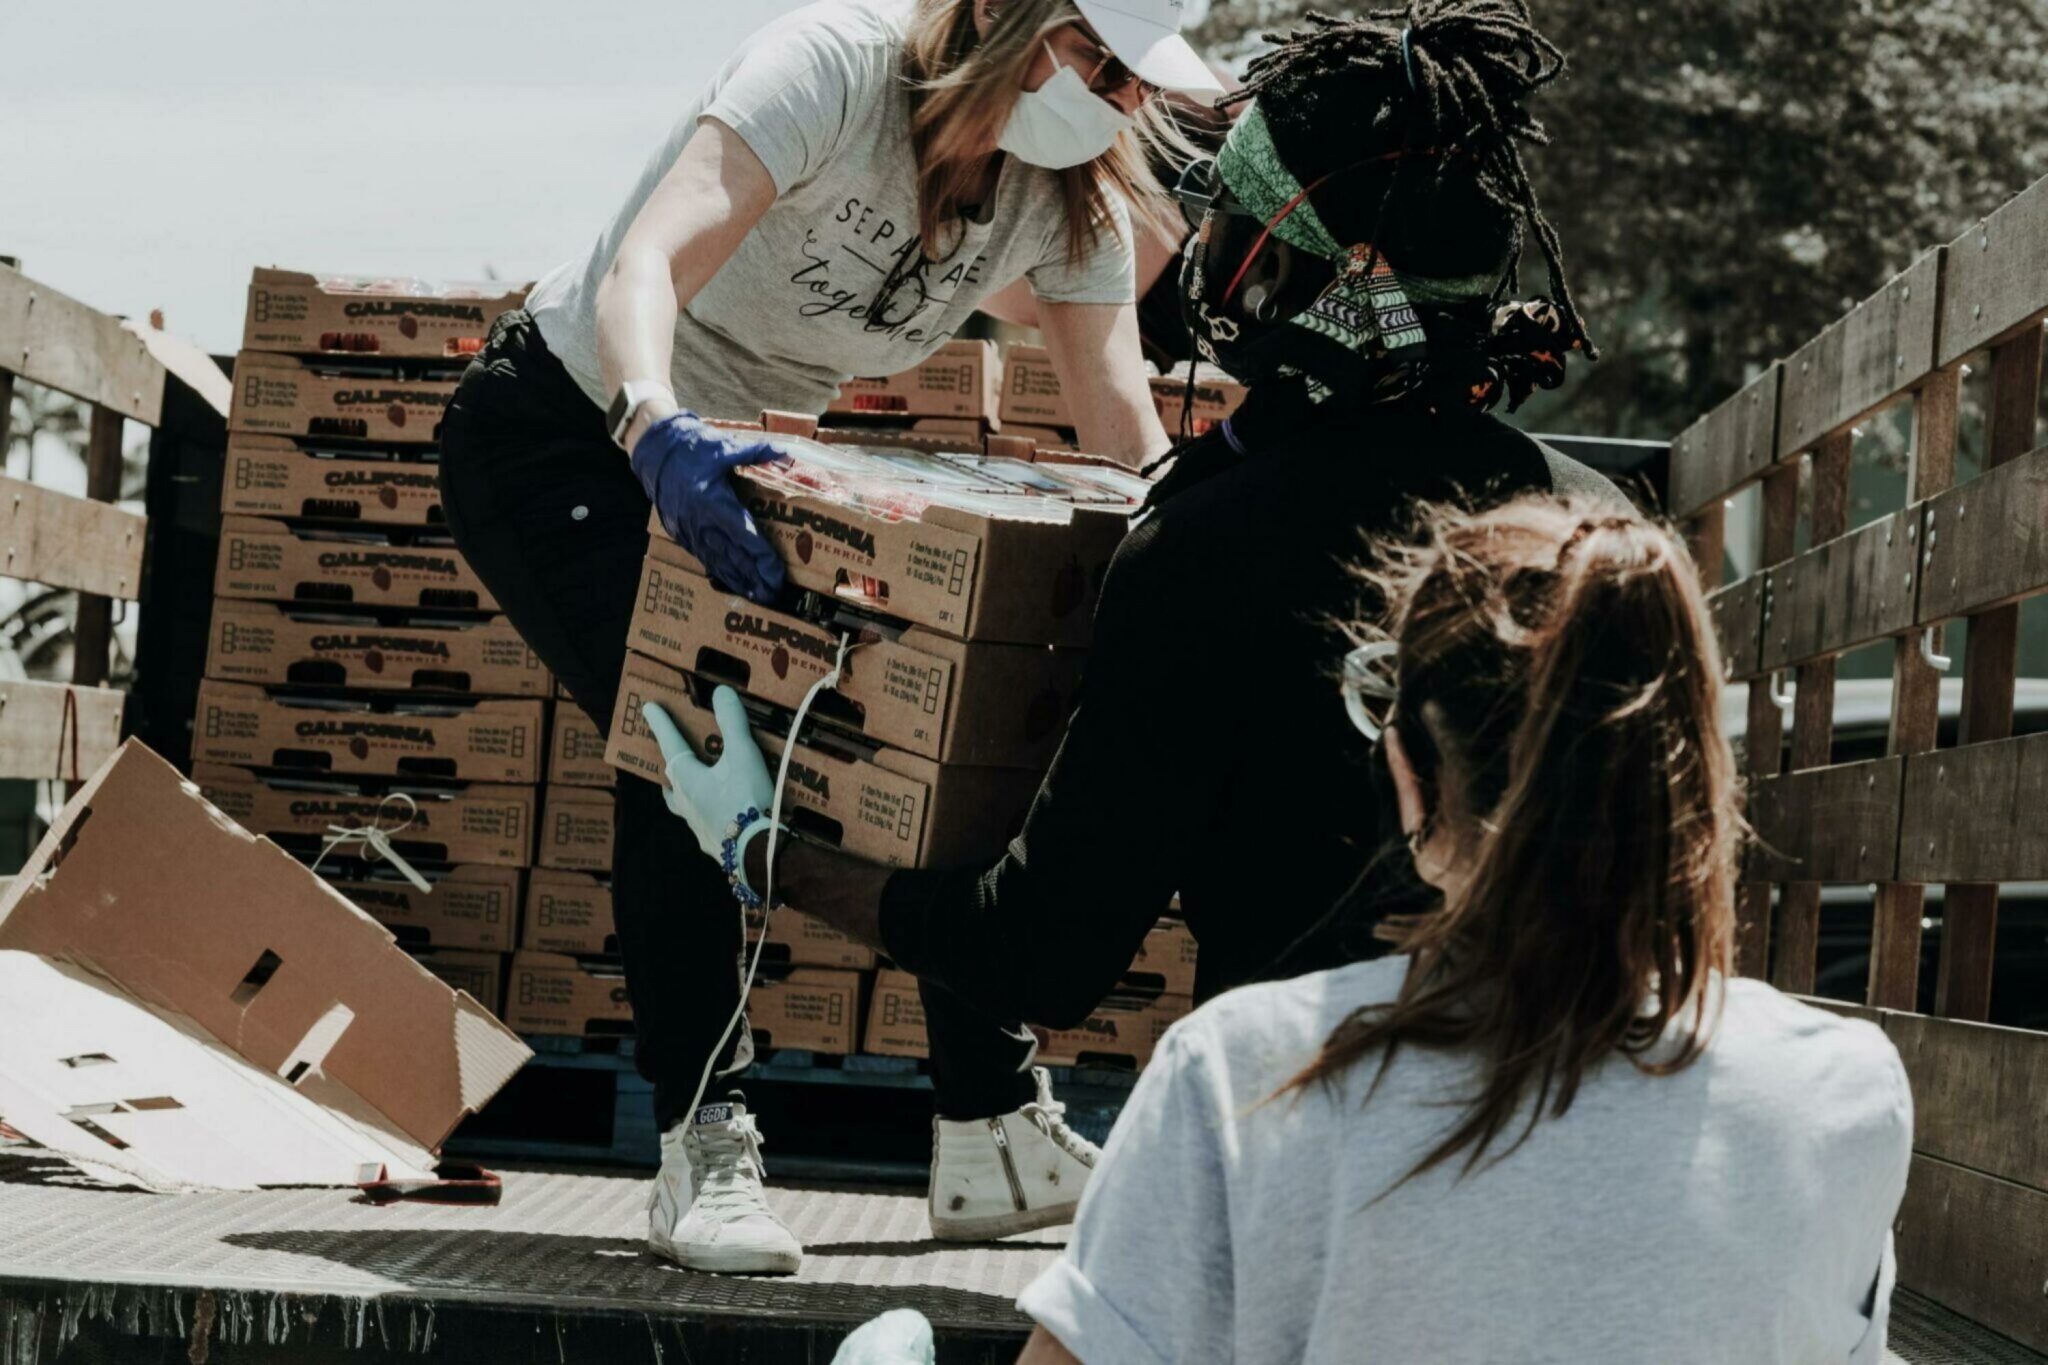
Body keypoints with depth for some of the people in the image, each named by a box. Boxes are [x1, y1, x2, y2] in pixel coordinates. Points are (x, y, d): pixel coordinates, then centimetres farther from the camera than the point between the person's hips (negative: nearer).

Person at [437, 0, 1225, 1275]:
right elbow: (644, 265, -43)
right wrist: (656, 428, -62)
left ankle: (999, 1133, 11)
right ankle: (702, 1151, -15)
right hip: (566, 432, -7)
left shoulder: (1073, 201, -10)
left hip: (743, 457, 7)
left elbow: (1129, 432, -13)